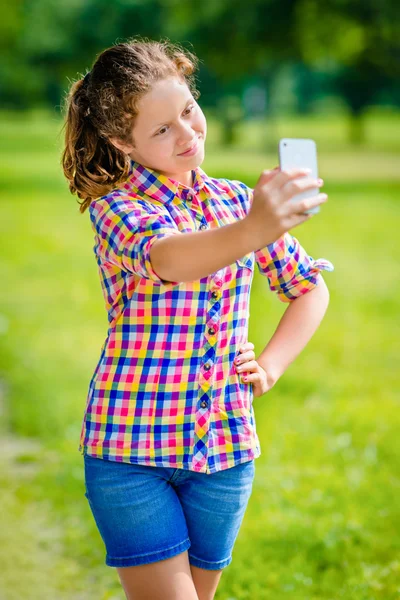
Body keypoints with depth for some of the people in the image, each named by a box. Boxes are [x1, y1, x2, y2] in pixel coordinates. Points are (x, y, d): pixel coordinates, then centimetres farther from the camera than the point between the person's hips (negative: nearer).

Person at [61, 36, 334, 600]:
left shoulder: (238, 200, 5)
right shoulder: (115, 206, -10)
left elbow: (309, 288, 19)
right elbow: (164, 259, -34)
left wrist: (273, 364, 2)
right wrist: (252, 232, -53)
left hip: (226, 448, 5)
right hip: (131, 451, -4)